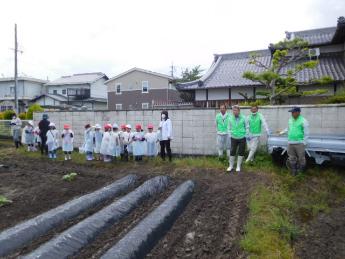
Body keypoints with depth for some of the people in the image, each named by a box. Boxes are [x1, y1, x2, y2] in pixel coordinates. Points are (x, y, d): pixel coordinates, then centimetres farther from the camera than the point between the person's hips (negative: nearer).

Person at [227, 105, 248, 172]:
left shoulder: (243, 118, -5)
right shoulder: (231, 118, -1)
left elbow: (246, 127, 3)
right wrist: (230, 134, 4)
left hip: (242, 138, -1)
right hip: (234, 138, 1)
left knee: (241, 152, 6)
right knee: (232, 152, 2)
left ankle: (238, 166, 20)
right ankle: (231, 166, 17)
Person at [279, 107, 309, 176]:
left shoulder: (303, 121, -9)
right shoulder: (290, 120, 10)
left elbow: (306, 133, -8)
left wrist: (304, 143, -11)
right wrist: (282, 132, 24)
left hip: (299, 143, -5)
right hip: (290, 143, 6)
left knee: (301, 158, 2)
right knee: (292, 158, 9)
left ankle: (301, 172, 18)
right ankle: (294, 171, 21)